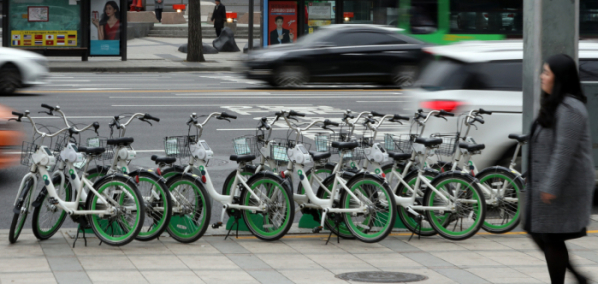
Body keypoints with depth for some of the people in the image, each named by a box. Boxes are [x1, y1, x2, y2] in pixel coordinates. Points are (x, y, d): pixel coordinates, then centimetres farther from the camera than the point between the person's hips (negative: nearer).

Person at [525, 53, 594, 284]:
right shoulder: (554, 105, 14)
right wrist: (540, 183, 23)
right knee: (537, 233, 13)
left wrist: (551, 187, -25)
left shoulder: (569, 109, -18)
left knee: (552, 238, -4)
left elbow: (564, 151, -24)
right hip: (546, 184, 10)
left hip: (564, 187, -10)